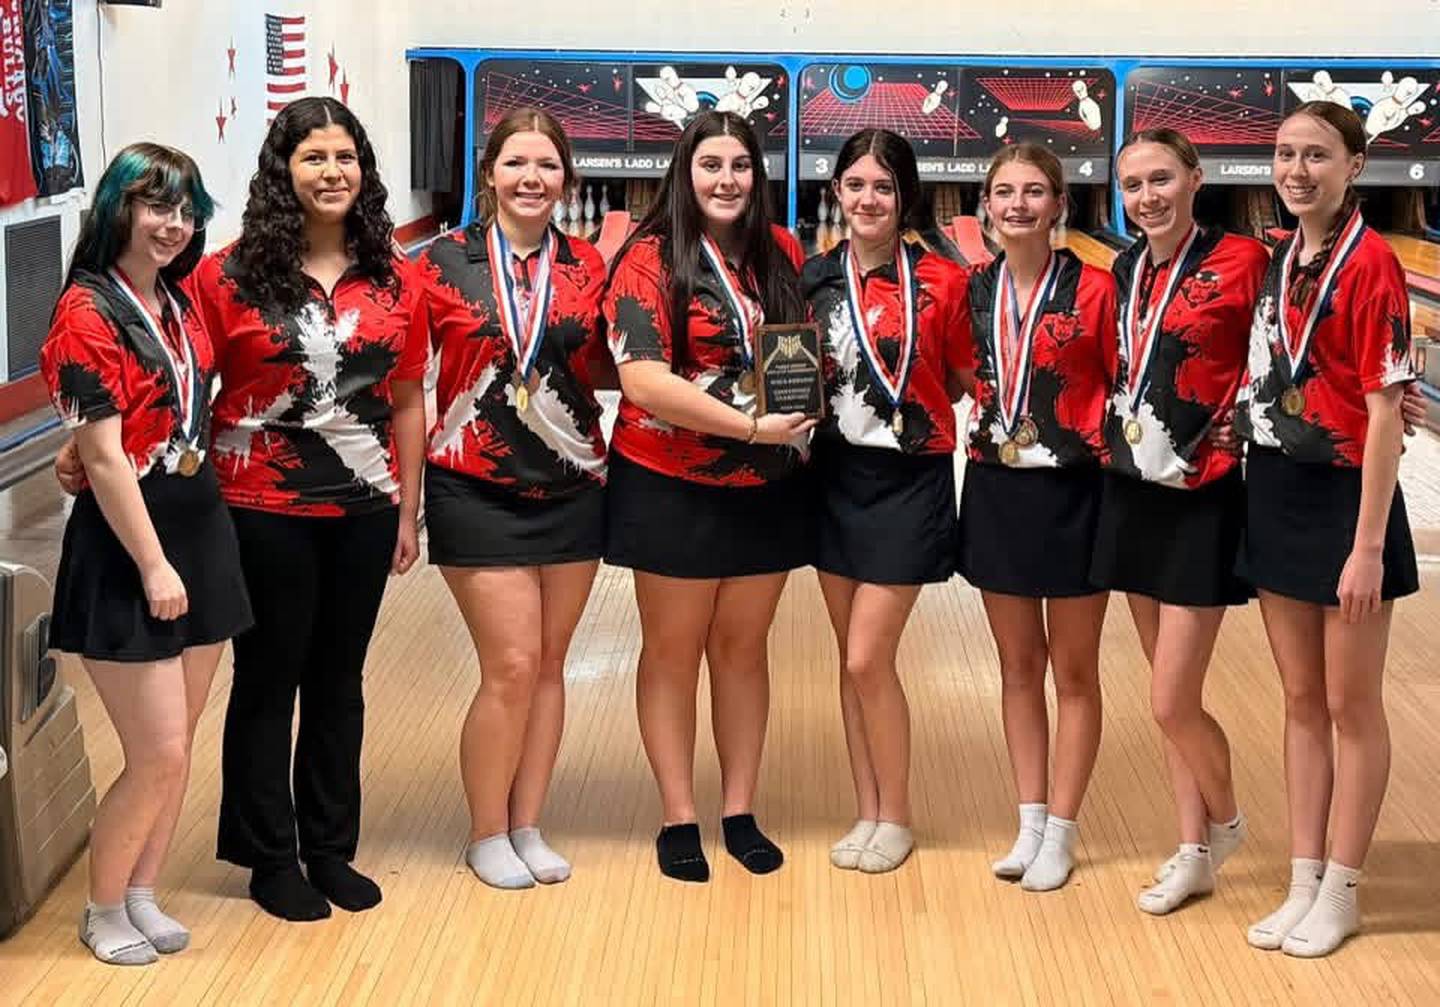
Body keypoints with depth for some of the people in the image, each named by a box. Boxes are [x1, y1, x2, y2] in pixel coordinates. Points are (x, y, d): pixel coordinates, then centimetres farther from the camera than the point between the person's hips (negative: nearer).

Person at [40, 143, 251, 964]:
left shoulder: (182, 298, 9)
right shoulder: (88, 313, -12)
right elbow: (104, 457, -15)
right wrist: (153, 565, -16)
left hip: (202, 532, 7)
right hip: (126, 551, -7)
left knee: (178, 747, 12)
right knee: (158, 755, -5)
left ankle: (144, 895, 27)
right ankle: (103, 910, 16)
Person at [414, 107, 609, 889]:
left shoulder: (587, 267, 5)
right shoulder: (443, 263, -3)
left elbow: (609, 371, 13)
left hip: (572, 490, 3)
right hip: (477, 492, -3)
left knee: (549, 663, 9)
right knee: (511, 665, -6)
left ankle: (526, 826, 22)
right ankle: (486, 834, 12)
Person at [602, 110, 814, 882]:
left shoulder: (782, 254, 4)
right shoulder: (652, 259, -10)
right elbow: (643, 380, -20)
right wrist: (753, 425, -23)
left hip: (768, 489, 4)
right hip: (673, 490, -4)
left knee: (742, 648, 13)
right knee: (673, 652, 8)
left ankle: (740, 811, 24)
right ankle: (678, 818, 17)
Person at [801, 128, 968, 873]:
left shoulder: (941, 281, -8)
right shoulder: (813, 279, 4)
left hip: (908, 482, -4)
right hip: (833, 477, 5)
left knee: (868, 659, -6)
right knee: (851, 659, 10)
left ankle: (895, 818, 12)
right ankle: (867, 813, 22)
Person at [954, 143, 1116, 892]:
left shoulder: (1093, 288, -10)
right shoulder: (974, 290, 3)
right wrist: (981, 426, 6)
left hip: (1073, 494, -4)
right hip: (997, 491, 4)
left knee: (1073, 671, 7)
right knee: (1018, 665, 12)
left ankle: (1060, 833, 16)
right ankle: (1030, 823, 22)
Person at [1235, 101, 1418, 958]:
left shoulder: (1370, 262, -15)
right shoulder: (1281, 260, 7)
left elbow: (1384, 415, -17)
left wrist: (1369, 546, -19)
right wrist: (1262, 492, 11)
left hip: (1342, 500, -7)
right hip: (1276, 494, 7)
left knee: (1352, 706, 6)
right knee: (1302, 701, 13)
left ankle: (1340, 893, 17)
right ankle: (1304, 883, 23)